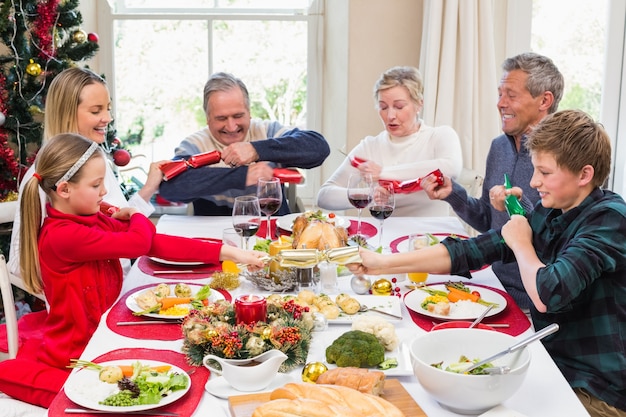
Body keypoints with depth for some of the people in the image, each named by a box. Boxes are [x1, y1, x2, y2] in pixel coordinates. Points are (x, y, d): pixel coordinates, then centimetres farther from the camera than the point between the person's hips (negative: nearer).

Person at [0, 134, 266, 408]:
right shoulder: (61, 236, -24)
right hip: (73, 358, -8)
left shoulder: (93, 221, 4)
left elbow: (156, 243, -2)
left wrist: (227, 252, -9)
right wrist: (136, 216, -1)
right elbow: (139, 242, -26)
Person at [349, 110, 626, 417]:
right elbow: (469, 251, 0)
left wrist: (520, 244, -11)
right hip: (552, 362, 6)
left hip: (594, 390, -6)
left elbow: (548, 294, -31)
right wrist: (384, 264, -5)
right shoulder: (547, 213, 2)